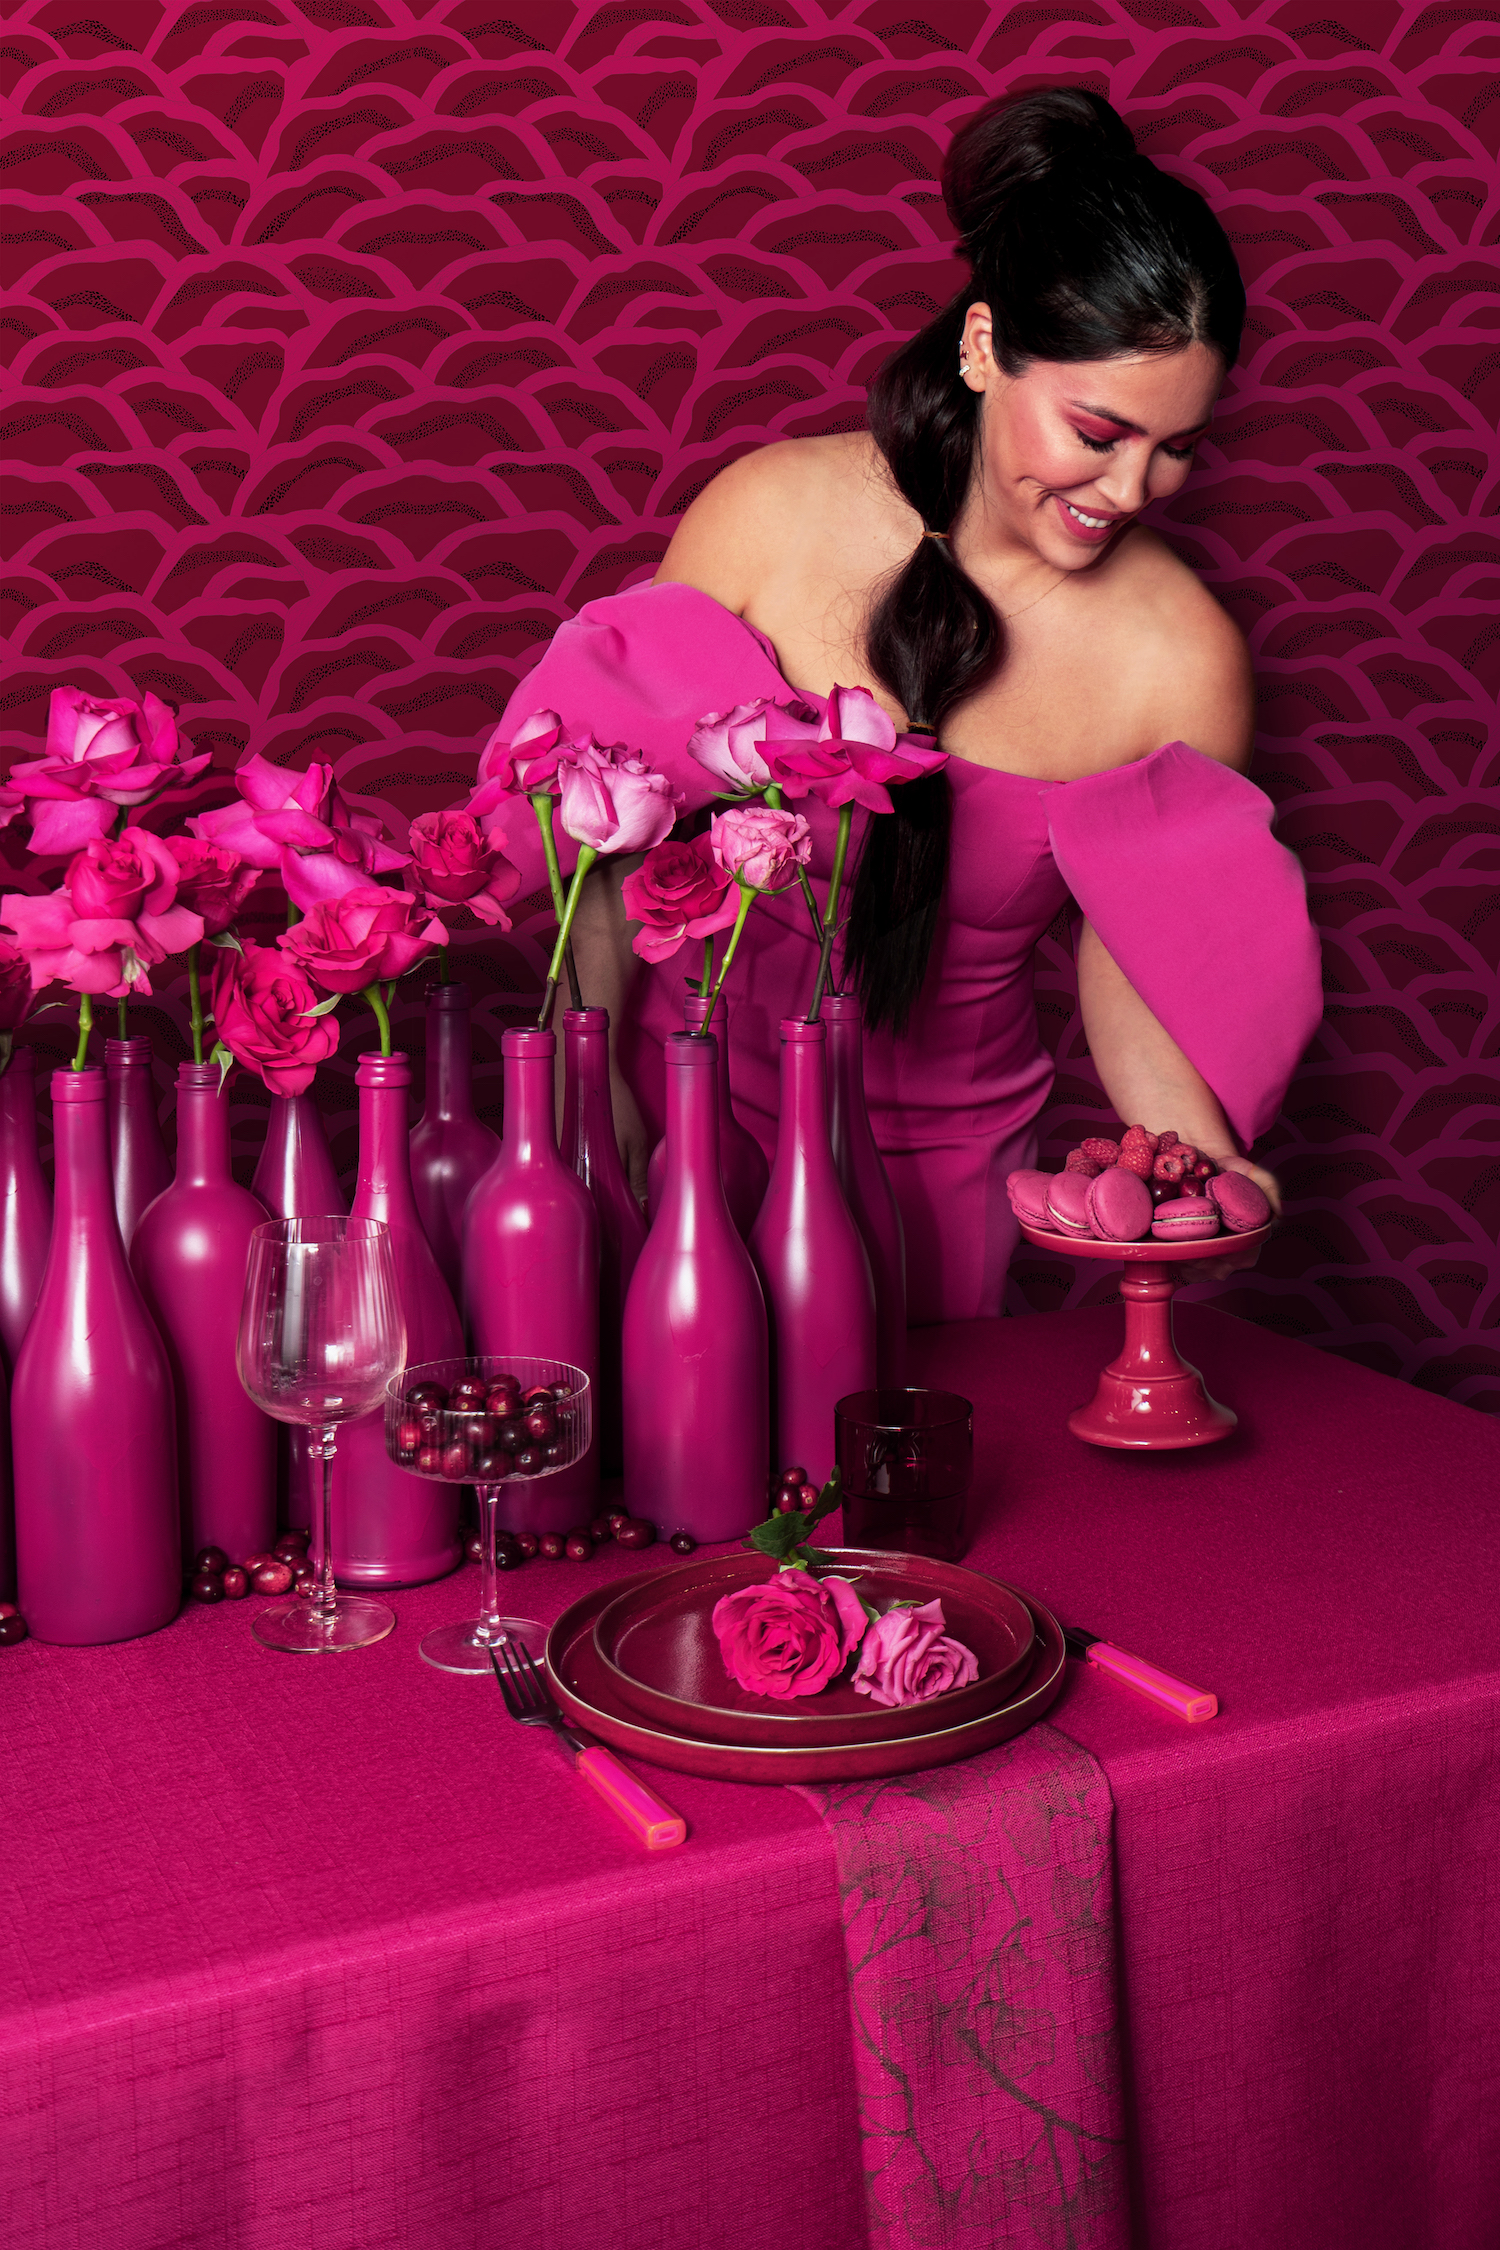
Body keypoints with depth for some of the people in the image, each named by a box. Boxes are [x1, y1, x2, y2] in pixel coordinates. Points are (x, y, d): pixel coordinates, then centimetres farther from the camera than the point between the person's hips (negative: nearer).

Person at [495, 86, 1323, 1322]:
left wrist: (1199, 1163, -21)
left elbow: (1131, 961, -4)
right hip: (690, 1095, 0)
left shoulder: (1184, 658, -14)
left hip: (940, 1157, 0)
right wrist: (593, 1083, -9)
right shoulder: (769, 514, -14)